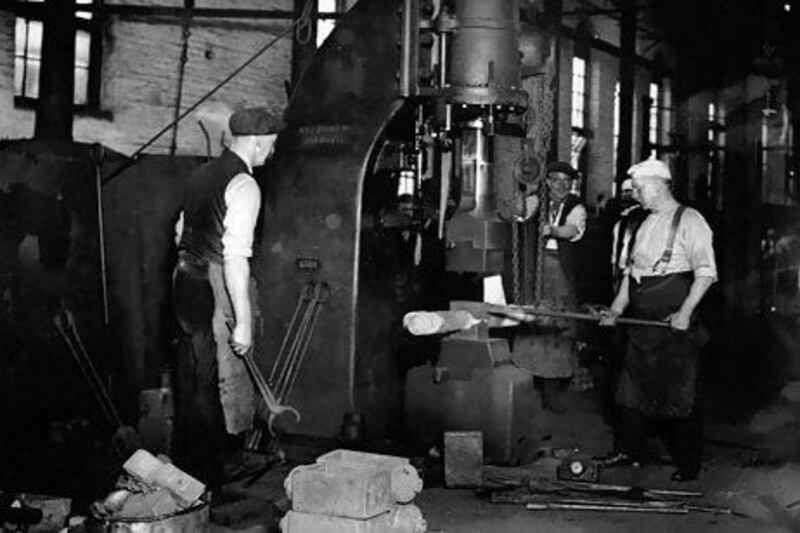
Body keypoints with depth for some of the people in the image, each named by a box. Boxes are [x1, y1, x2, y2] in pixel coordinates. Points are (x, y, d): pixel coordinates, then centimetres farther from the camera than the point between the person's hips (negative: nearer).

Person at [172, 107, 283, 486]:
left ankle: (188, 462, 33)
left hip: (185, 280, 8)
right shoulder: (243, 185, -15)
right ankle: (207, 474, 15)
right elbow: (235, 258, -22)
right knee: (214, 383, 4)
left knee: (191, 379, 19)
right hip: (214, 290, -8)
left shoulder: (202, 174, 11)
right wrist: (243, 321, -21)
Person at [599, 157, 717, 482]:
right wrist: (616, 310, 11)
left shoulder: (689, 221, -8)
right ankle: (629, 450, 23)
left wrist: (685, 311, -22)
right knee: (632, 387, 11)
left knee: (678, 394, -2)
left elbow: (706, 272, -14)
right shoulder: (647, 224, 17)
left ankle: (688, 464, 9)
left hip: (674, 323, -8)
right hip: (641, 321, 8)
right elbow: (631, 271, 20)